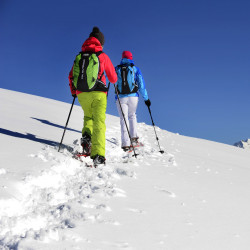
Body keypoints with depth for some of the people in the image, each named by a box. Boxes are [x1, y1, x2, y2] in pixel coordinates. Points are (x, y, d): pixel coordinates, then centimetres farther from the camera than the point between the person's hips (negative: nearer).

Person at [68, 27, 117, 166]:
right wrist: (114, 81, 31)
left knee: (88, 116, 27)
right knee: (99, 123, -3)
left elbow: (71, 76, 15)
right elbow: (113, 78, 7)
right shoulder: (102, 56, 0)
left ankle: (86, 136, -1)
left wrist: (73, 92, 29)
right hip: (98, 94, -3)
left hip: (82, 94, 3)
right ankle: (98, 155, -15)